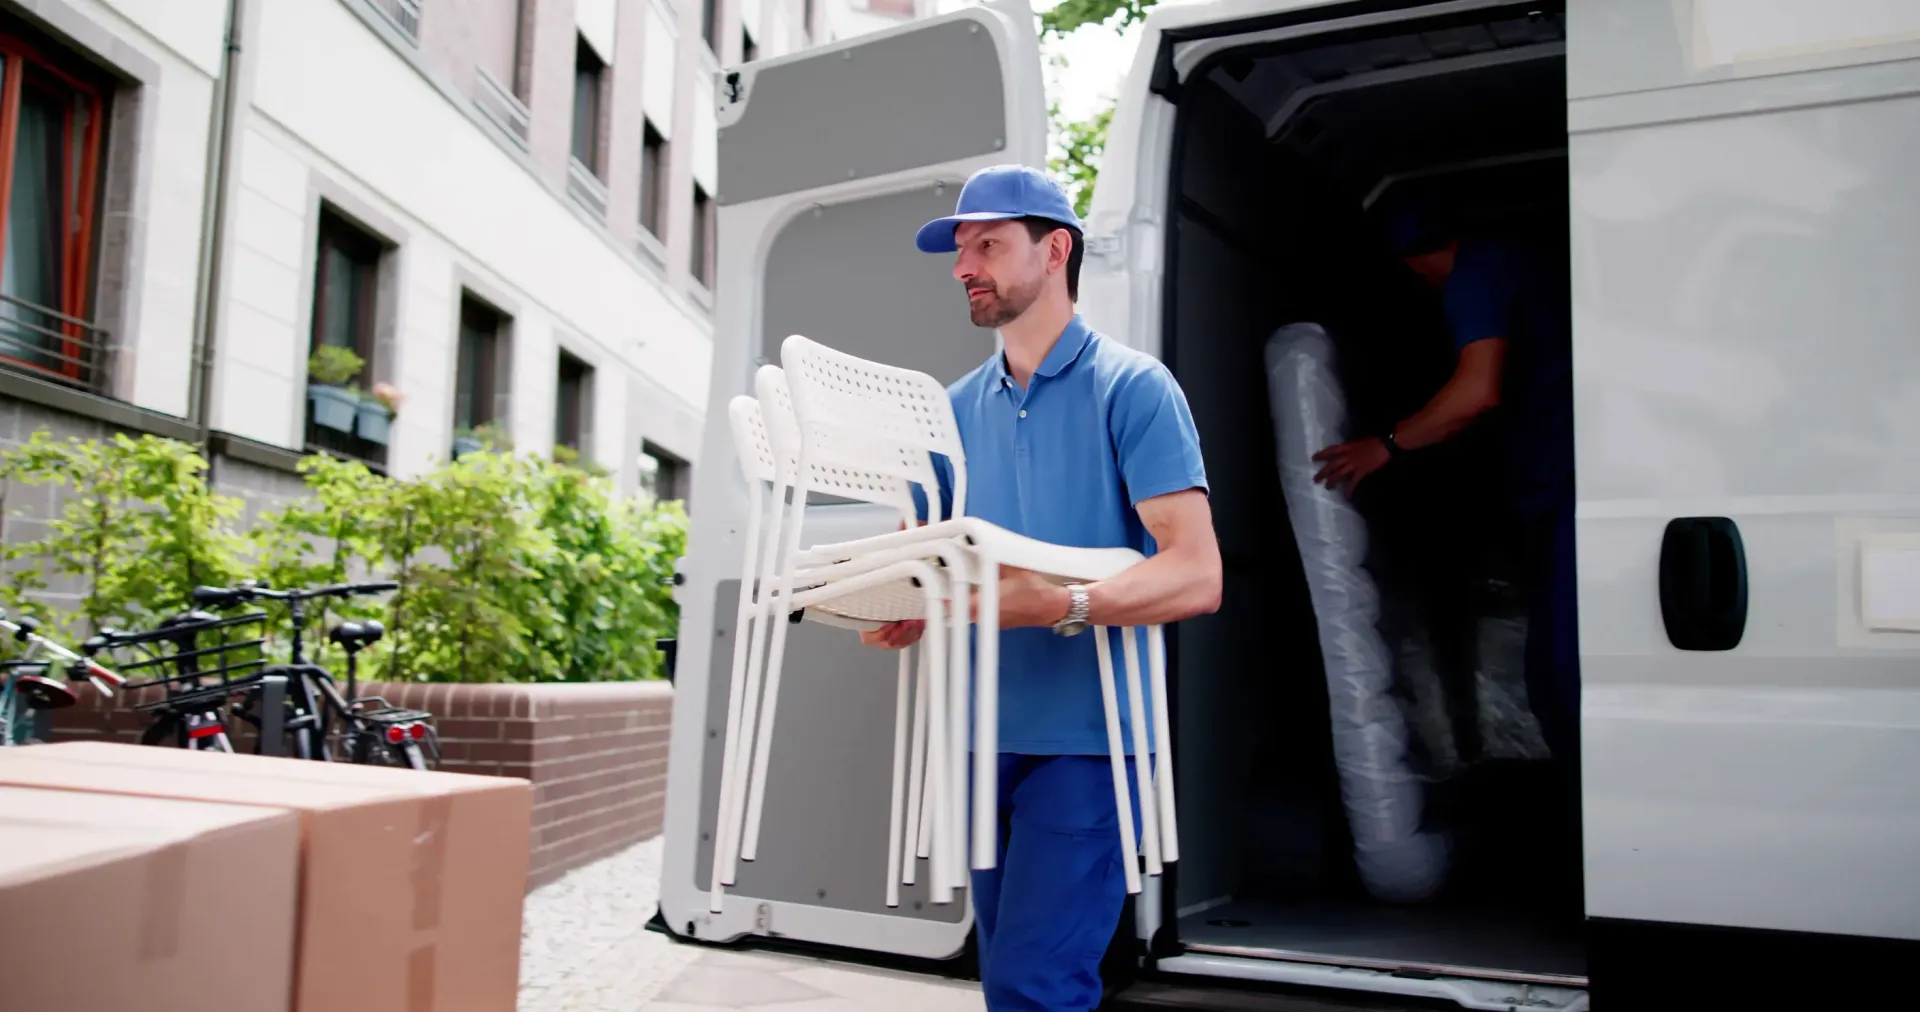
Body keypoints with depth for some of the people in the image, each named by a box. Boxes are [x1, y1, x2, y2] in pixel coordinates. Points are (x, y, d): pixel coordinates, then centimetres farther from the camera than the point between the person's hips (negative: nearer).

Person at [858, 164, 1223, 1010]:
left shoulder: (1131, 387, -6)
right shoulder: (958, 407, 12)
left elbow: (1196, 574, -15)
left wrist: (1063, 606, -29)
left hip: (1085, 739, -6)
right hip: (984, 737, 6)